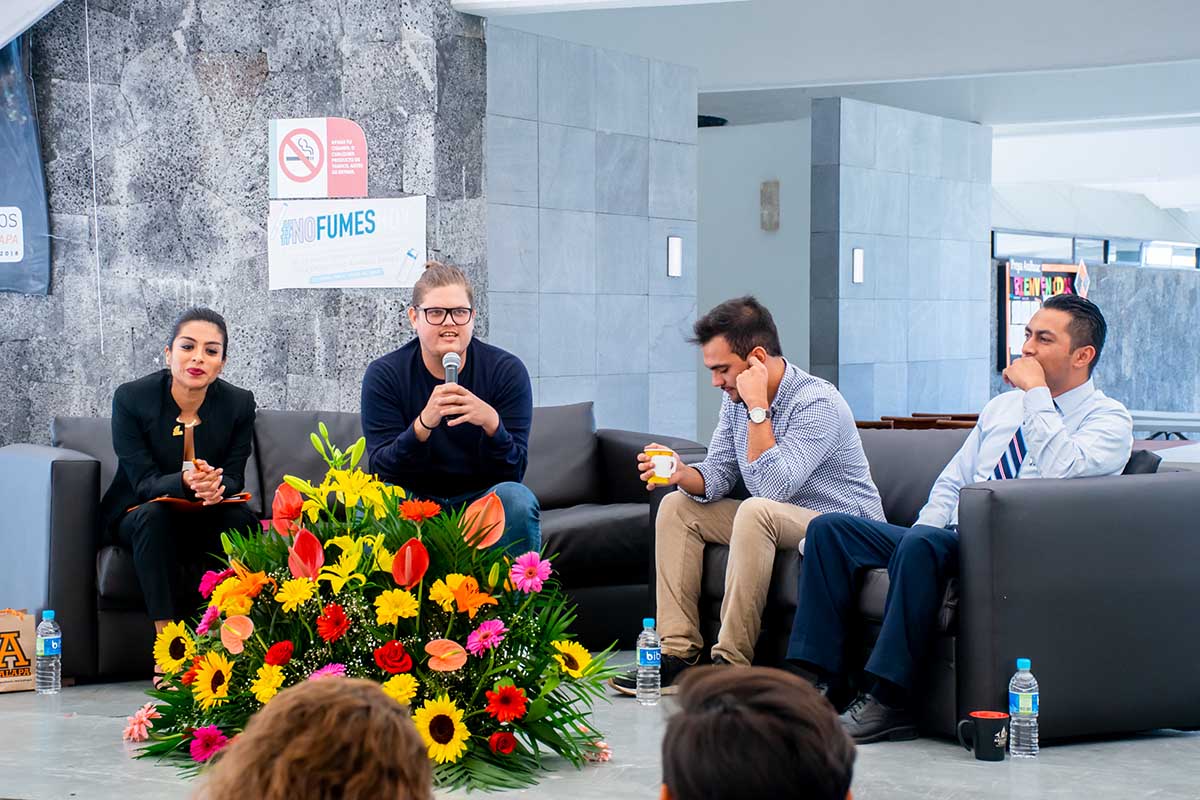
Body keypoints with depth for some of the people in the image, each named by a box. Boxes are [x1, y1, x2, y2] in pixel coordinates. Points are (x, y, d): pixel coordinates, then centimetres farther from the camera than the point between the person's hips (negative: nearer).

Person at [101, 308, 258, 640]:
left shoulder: (239, 404, -10)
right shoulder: (130, 398, -16)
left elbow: (234, 479, -8)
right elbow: (144, 482, -18)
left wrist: (217, 486, -34)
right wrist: (185, 482, -41)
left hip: (207, 519, 2)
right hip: (138, 513, -1)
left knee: (240, 519, -30)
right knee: (154, 514, -35)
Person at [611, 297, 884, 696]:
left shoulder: (818, 403, -23)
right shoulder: (735, 399, 3)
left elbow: (775, 487, -33)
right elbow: (717, 475, 4)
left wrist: (758, 408, -31)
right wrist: (683, 474, -18)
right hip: (774, 524, 9)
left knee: (756, 511, -35)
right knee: (677, 506, 2)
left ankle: (731, 662, -32)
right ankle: (679, 652, -8)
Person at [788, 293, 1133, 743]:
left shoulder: (1109, 420, 1)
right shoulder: (1002, 407, 23)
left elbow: (1062, 471, -20)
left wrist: (1036, 393, -12)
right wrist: (922, 529, 3)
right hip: (949, 537, 7)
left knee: (923, 545, -37)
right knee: (829, 529, -9)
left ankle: (887, 703, -33)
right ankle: (819, 682, -16)